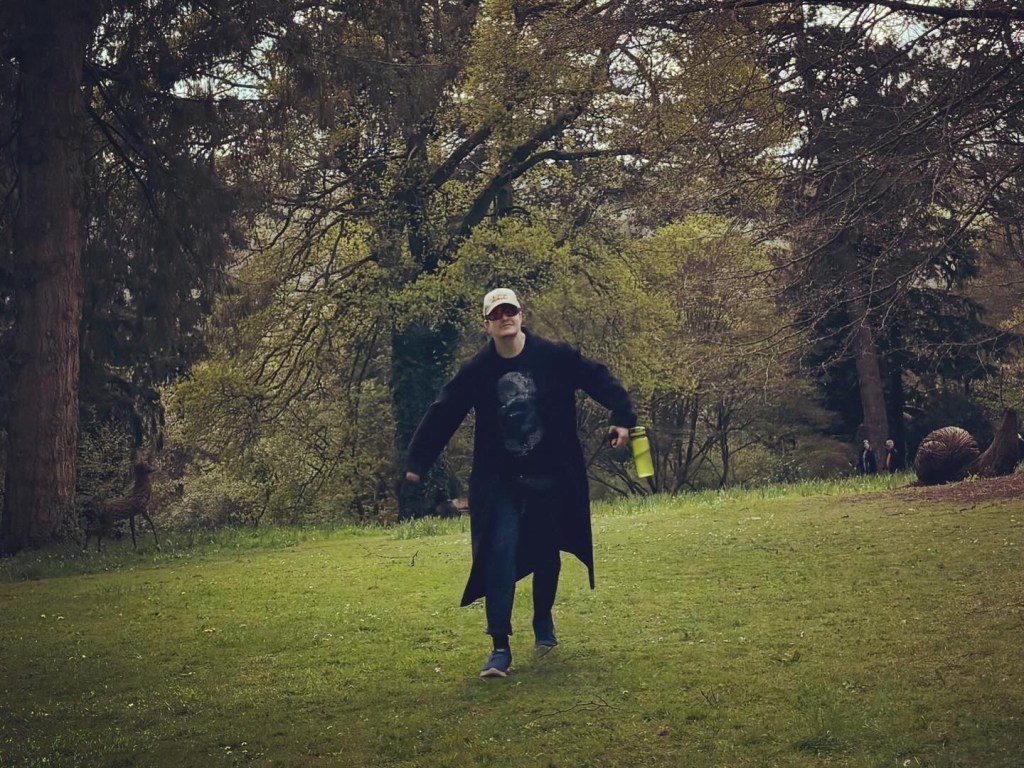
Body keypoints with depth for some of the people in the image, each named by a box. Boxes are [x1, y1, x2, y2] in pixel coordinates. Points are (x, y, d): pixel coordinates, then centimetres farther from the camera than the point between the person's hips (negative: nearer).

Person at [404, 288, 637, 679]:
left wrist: (622, 416, -13)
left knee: (546, 554, 13)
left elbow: (598, 378, -1)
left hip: (551, 477, 1)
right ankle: (500, 647, -10)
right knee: (501, 554, -12)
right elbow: (442, 414, 0)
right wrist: (417, 462, -3)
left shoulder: (555, 356, -8)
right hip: (500, 481, 0)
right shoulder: (477, 371, -4)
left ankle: (543, 621, 40)